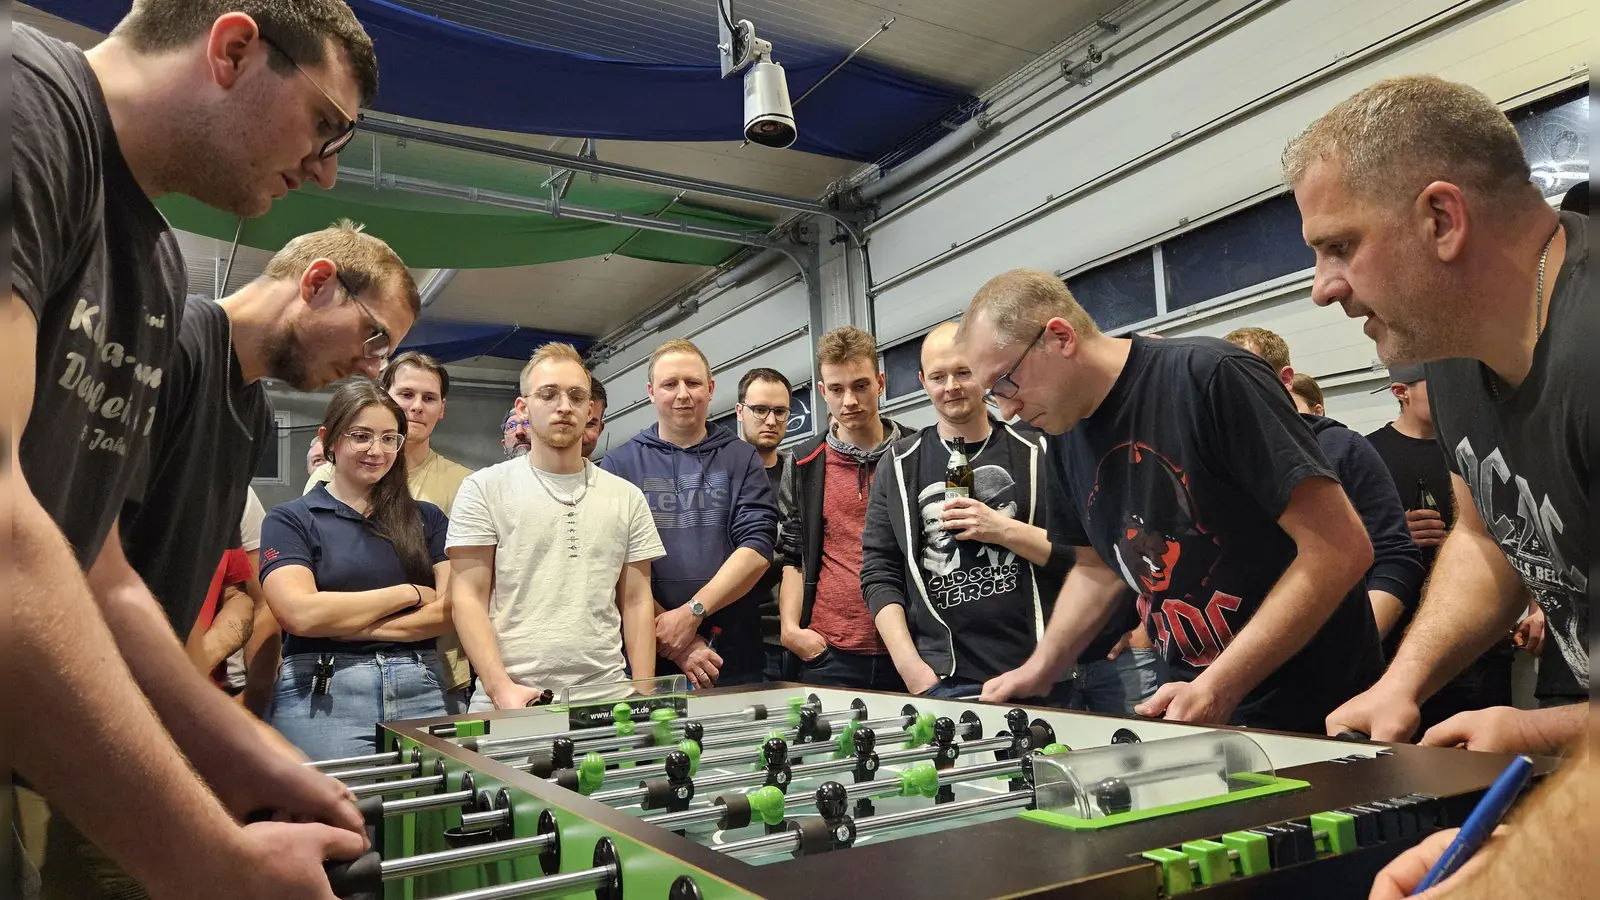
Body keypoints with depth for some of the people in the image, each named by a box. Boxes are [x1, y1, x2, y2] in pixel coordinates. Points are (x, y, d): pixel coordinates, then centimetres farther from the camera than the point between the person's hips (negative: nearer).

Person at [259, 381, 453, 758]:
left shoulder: (426, 518, 13)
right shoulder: (290, 519, 5)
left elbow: (450, 609, 0)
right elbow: (300, 613, -11)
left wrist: (348, 624, -9)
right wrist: (409, 593, -4)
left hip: (421, 693, 3)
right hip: (324, 699, -2)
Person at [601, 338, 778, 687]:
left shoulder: (742, 459, 7)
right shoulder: (619, 464, 3)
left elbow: (757, 547, -5)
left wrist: (692, 613, -16)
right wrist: (672, 639, -14)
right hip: (647, 659, -1)